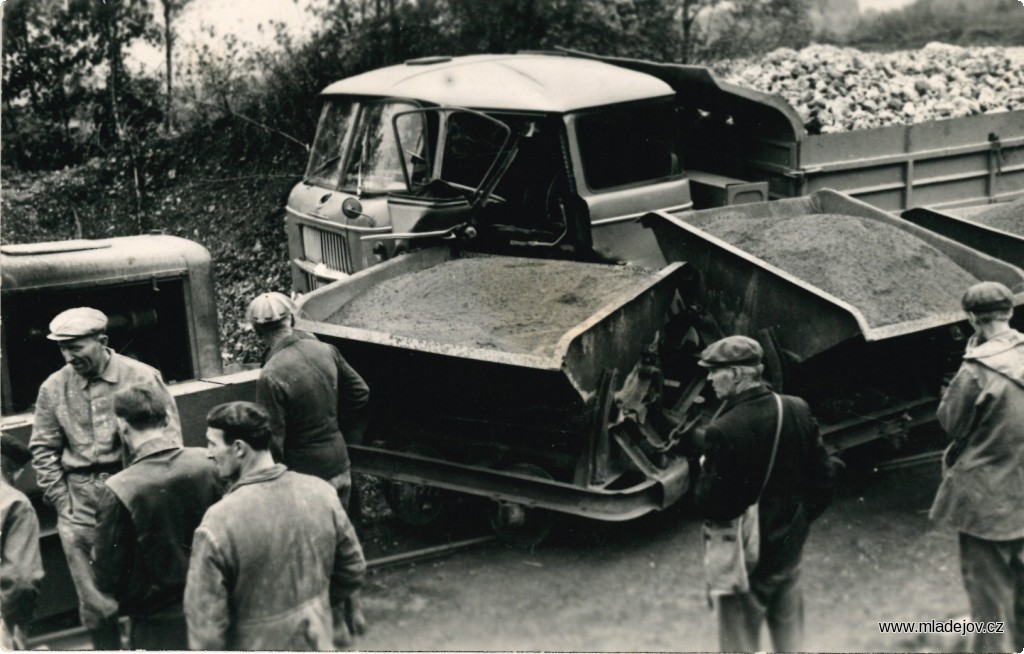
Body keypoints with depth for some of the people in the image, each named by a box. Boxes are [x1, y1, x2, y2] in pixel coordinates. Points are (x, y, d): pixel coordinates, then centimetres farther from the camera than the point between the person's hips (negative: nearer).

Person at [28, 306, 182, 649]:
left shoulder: (142, 377, -5)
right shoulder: (53, 388, 2)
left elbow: (170, 439, -1)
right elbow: (44, 450, 8)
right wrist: (62, 501, 1)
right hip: (82, 507, 2)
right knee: (95, 604, 7)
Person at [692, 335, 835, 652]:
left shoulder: (723, 431, -26)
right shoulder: (797, 410, -5)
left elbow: (710, 505, -22)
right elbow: (824, 478, 1)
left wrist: (703, 475, -3)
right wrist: (797, 520, 13)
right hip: (789, 551, 6)